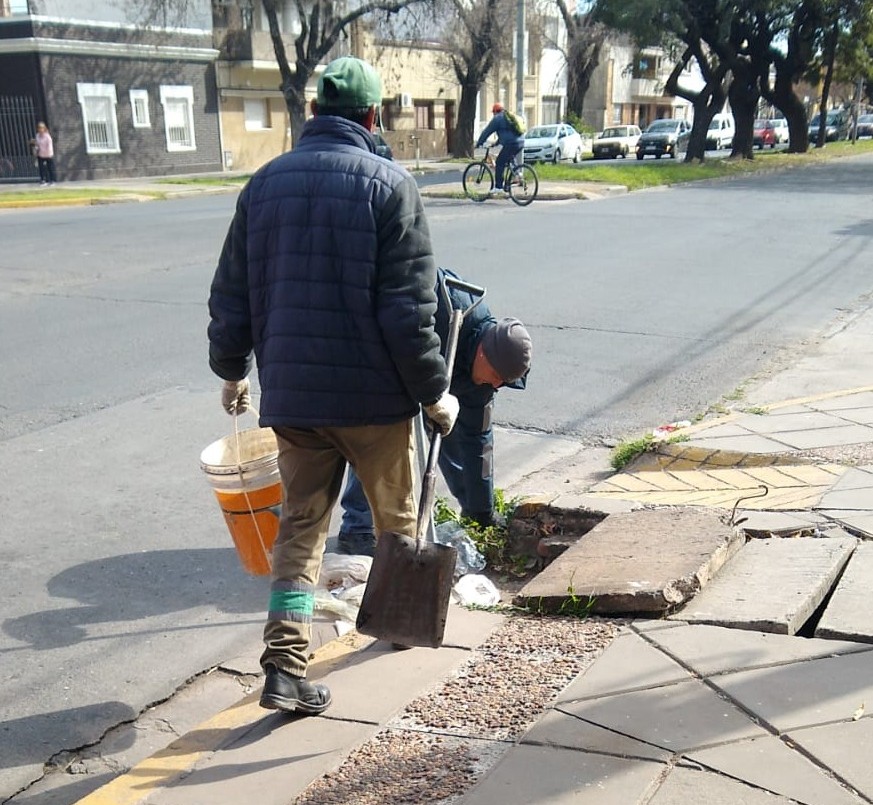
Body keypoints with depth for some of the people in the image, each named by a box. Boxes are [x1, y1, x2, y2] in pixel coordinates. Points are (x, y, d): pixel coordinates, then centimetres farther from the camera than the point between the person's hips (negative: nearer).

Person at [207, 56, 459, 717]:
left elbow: (232, 294, 9)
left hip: (290, 392, 4)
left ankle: (285, 668, 4)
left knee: (300, 525, 12)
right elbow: (409, 310, -15)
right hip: (373, 393, -3)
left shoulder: (265, 183, 5)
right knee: (399, 516, 20)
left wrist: (231, 369, 22)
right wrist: (434, 392, -6)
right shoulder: (389, 185, -10)